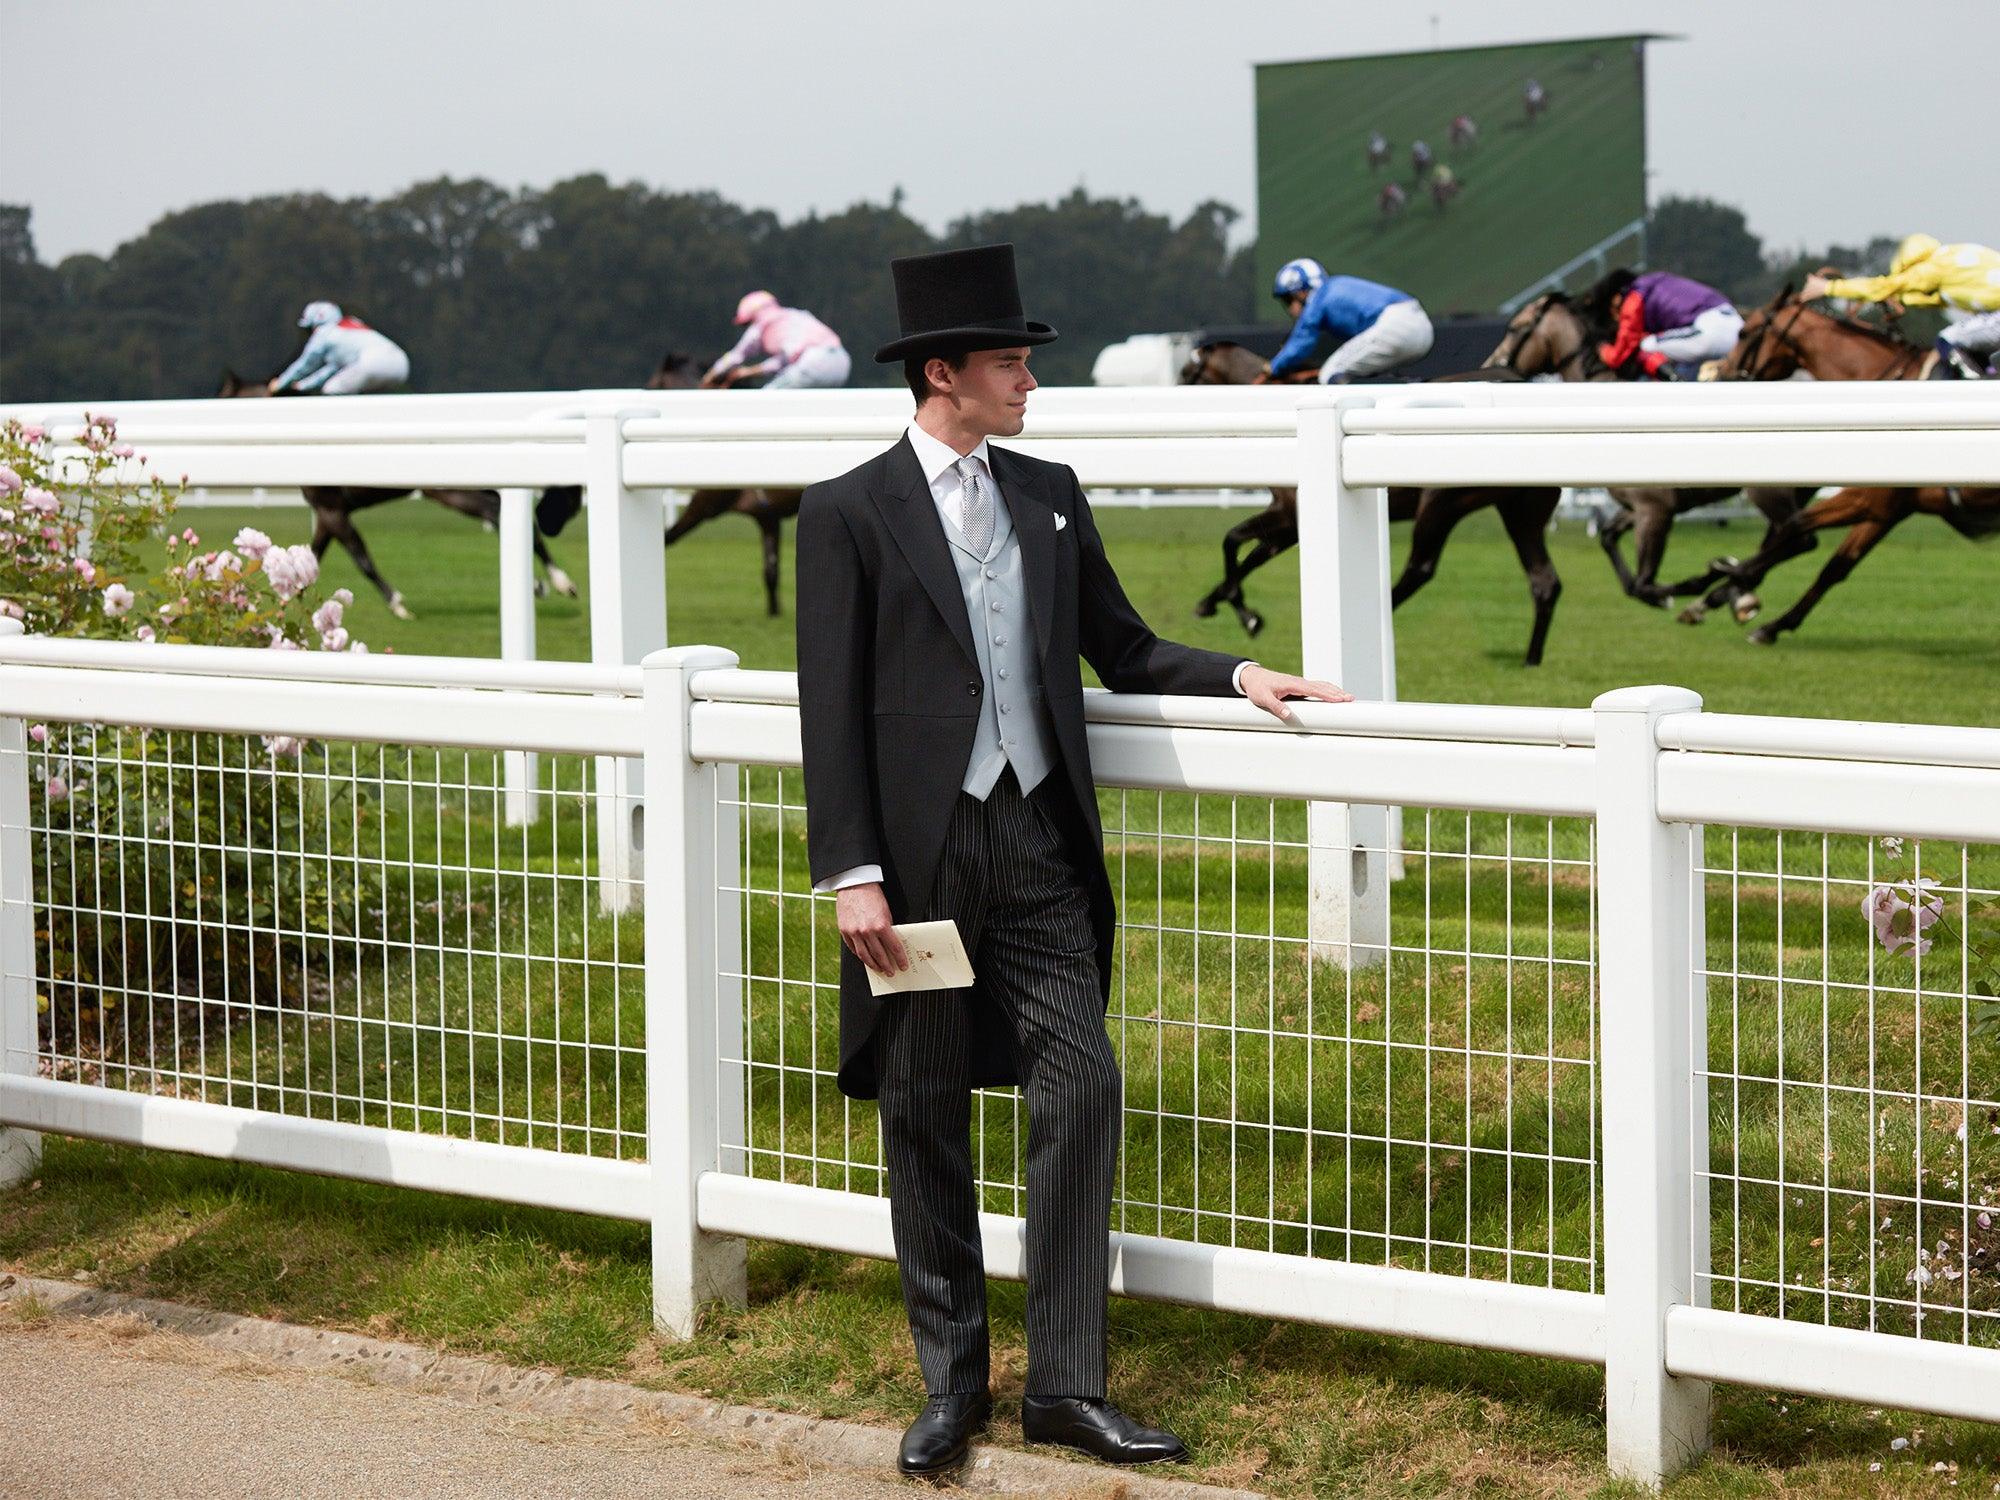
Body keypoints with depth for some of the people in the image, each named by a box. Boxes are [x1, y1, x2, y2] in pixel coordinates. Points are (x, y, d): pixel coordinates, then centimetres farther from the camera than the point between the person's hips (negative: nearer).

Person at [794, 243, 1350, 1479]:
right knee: (927, 1121, 5)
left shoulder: (1050, 495, 12)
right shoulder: (849, 514, -3)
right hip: (919, 854, -4)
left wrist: (1241, 676, 3)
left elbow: (1122, 650, 19)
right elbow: (833, 711, -6)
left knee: (1082, 1092, -3)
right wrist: (851, 875, -12)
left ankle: (1066, 1384, 5)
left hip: (1039, 844, 4)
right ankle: (952, 1383, 18)